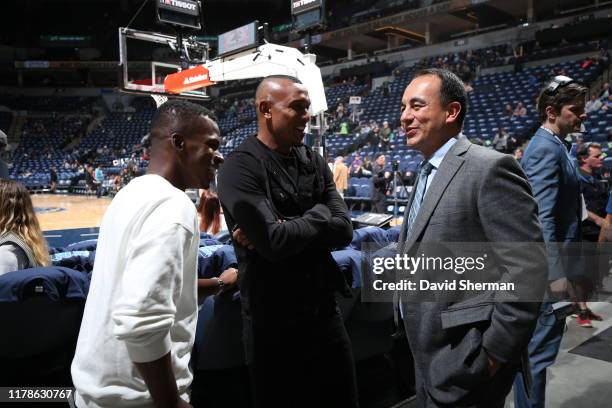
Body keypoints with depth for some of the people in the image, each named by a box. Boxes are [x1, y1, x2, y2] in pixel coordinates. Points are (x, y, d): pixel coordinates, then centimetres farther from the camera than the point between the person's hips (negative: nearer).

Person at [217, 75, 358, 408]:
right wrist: (319, 215, -10)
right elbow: (273, 243, -25)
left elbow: (343, 230, -5)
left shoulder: (314, 162, 5)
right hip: (273, 321, -6)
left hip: (324, 310, 6)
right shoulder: (241, 167, -15)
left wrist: (288, 231, -18)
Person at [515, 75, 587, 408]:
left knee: (535, 347, 21)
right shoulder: (546, 149, -17)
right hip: (546, 268, -11)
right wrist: (557, 274, -25)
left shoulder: (550, 145, 14)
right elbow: (542, 218, -25)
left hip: (548, 265, 11)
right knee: (538, 350, 0)